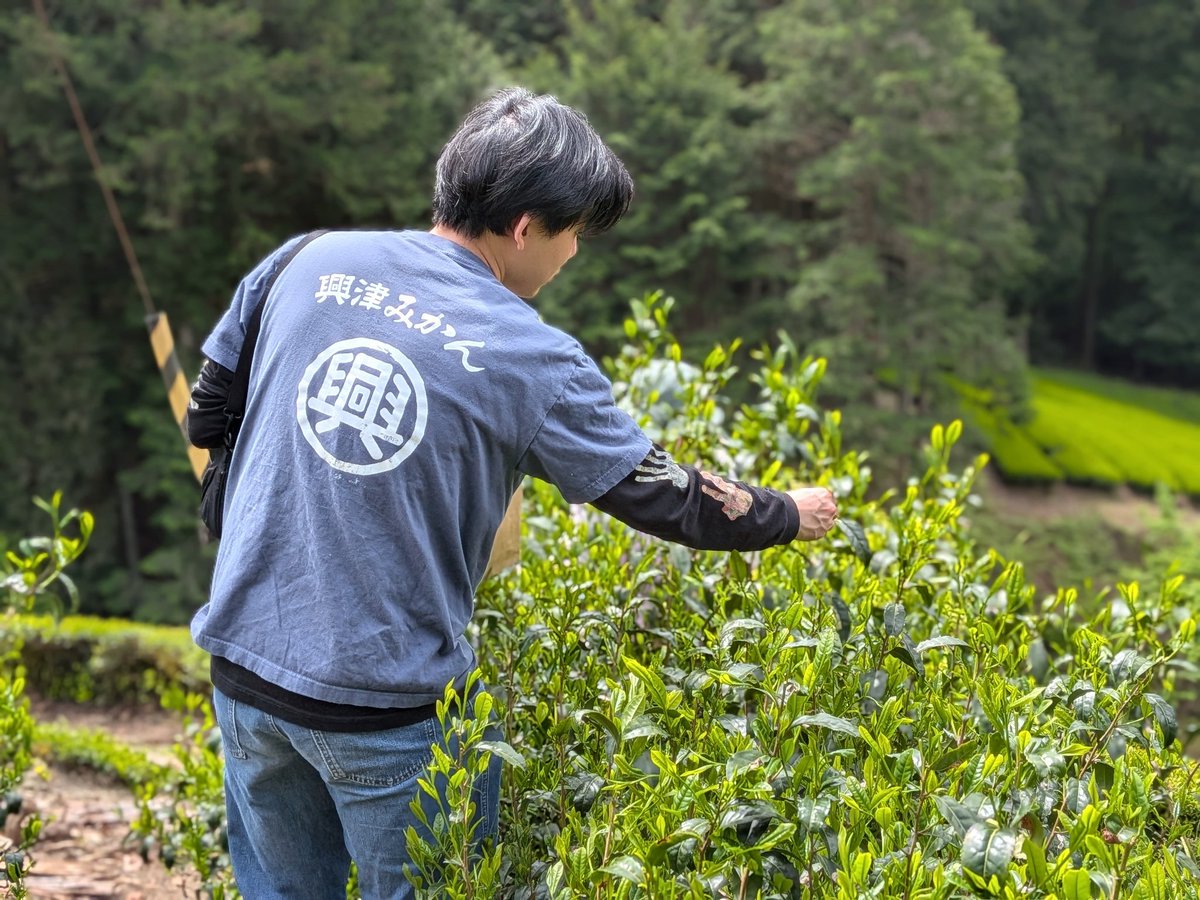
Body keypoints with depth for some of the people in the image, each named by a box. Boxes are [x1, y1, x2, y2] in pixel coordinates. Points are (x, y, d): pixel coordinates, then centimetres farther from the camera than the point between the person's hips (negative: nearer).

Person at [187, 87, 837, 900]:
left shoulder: (310, 263, 0)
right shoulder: (531, 360, -12)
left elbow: (207, 417, 11)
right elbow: (668, 499, -1)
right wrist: (789, 515, 16)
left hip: (245, 660, 5)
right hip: (386, 701, -5)